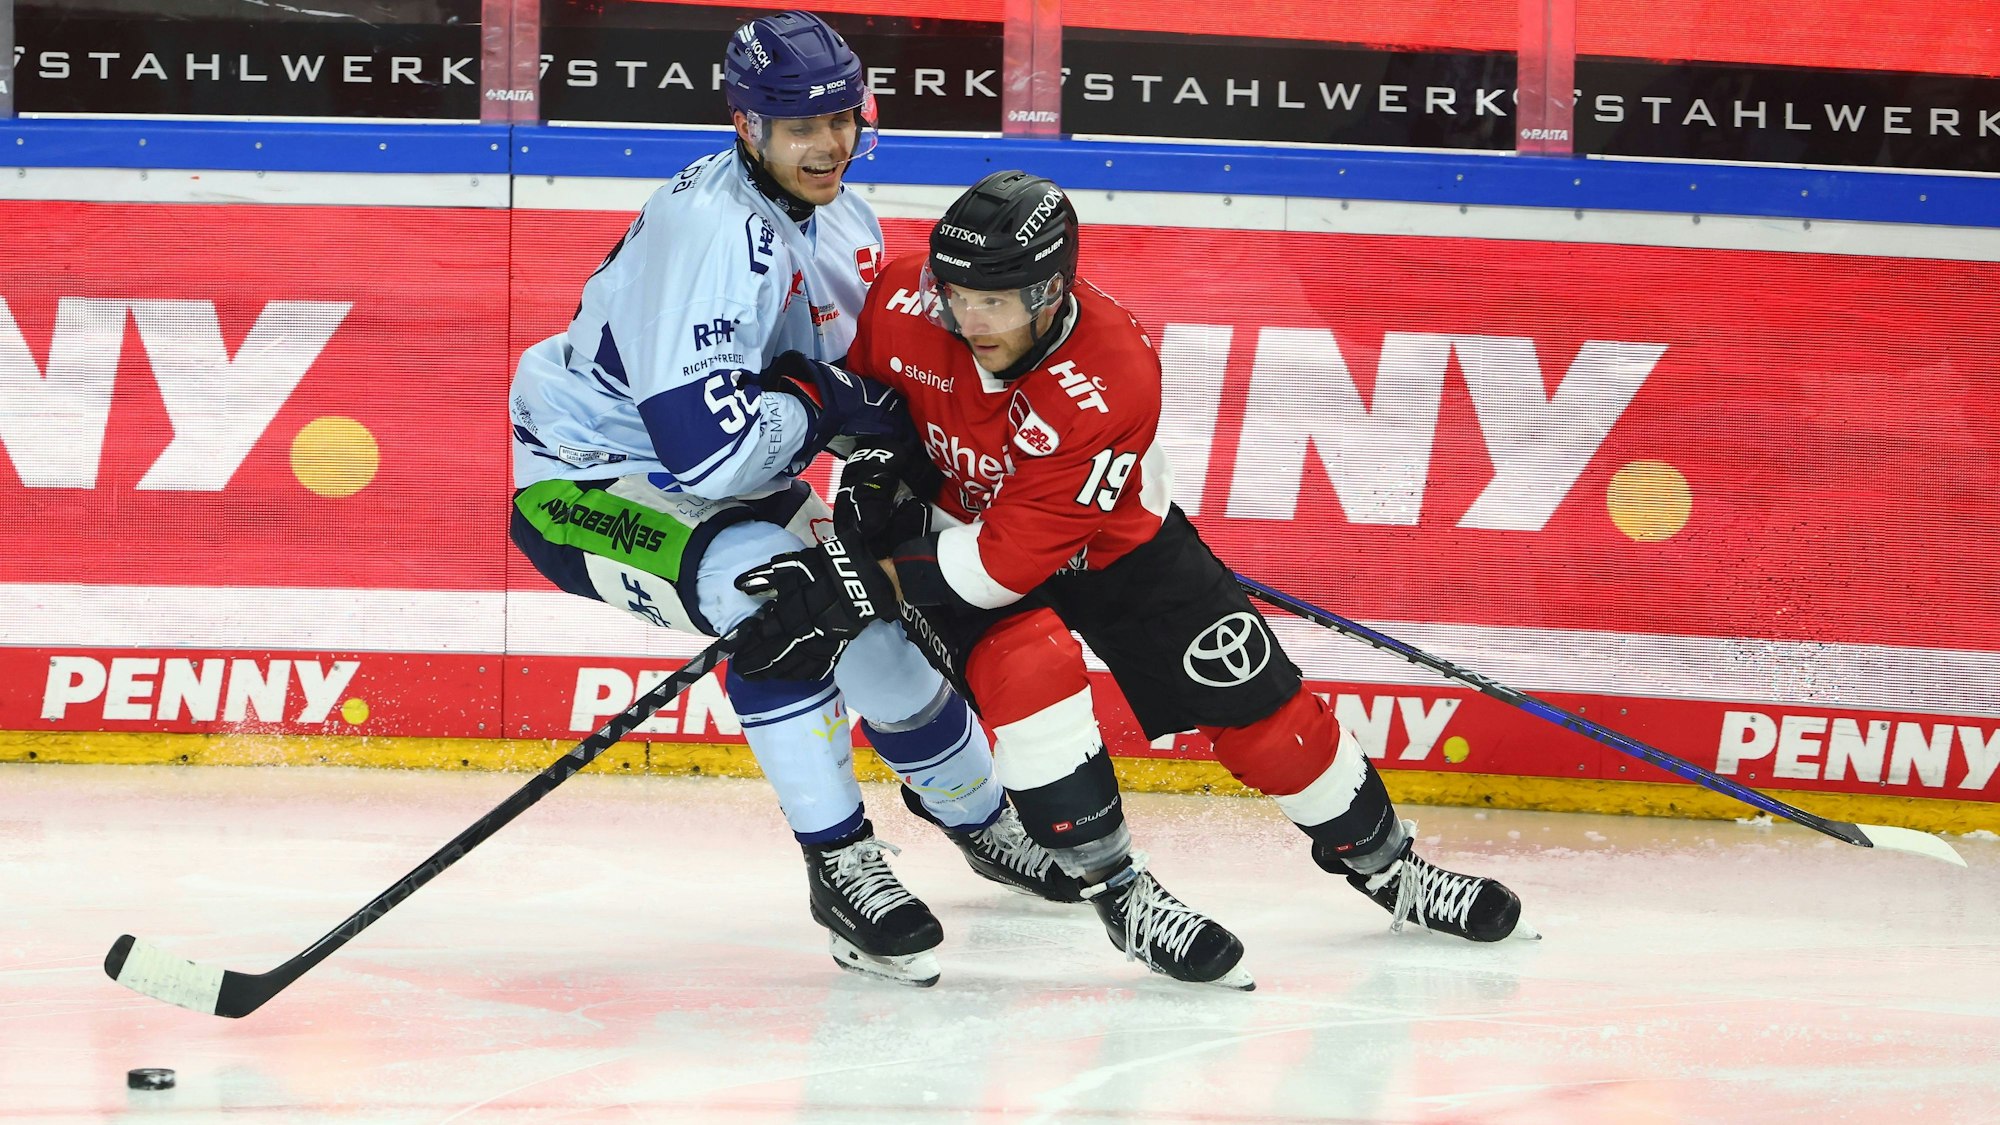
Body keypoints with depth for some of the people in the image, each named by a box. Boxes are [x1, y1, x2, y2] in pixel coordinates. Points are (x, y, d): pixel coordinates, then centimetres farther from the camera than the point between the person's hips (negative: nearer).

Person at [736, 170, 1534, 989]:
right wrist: (874, 460, -15)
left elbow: (1017, 555, -36)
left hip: (1112, 543, -1)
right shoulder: (906, 302, -26)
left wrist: (879, 584, -37)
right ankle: (1118, 891, -19)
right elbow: (853, 375, 1)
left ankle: (1378, 858, 22)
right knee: (1029, 667, -29)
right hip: (960, 522, 1)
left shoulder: (1114, 382, -36)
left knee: (1252, 697, -1)